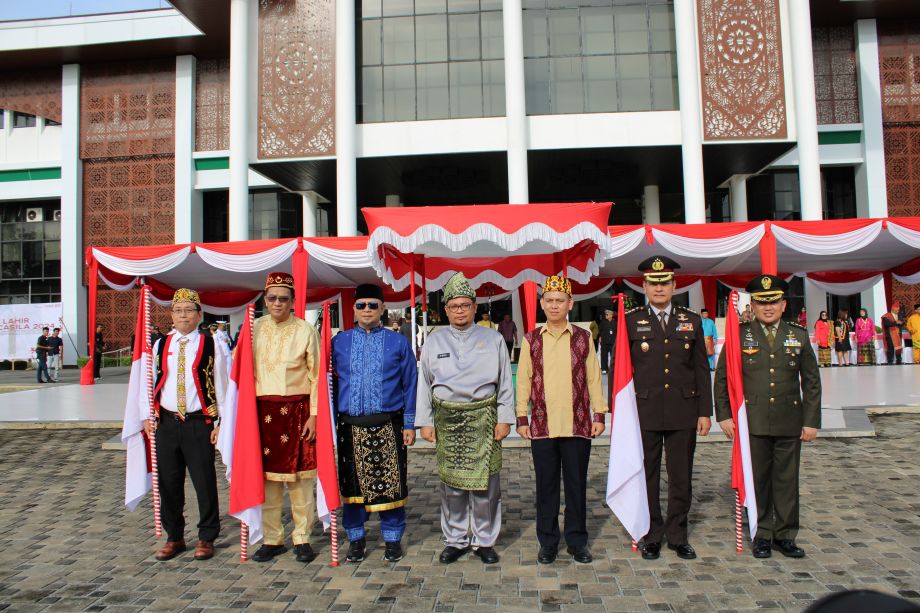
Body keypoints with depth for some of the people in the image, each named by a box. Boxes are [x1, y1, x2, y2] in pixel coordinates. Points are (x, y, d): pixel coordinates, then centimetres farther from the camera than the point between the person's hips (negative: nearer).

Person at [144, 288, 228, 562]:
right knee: (168, 483, 11)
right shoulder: (160, 345, 9)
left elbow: (220, 385, -2)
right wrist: (149, 416, 6)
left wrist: (219, 422, -5)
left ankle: (206, 538, 18)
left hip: (199, 423, -4)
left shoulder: (211, 345, -2)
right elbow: (152, 382, 14)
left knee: (204, 482, 2)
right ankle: (174, 537, 27)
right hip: (166, 423, 4)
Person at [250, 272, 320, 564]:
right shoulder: (254, 329, 6)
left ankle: (302, 538, 15)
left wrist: (313, 415, -7)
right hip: (263, 410, 3)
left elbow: (316, 375, -1)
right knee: (267, 476, 7)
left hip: (297, 410, -2)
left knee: (299, 477, 2)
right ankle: (272, 539, 20)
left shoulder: (305, 330, -1)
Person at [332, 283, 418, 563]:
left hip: (387, 425, -1)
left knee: (389, 483, 3)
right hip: (350, 425, 1)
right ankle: (356, 538, 26)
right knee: (352, 483, 8)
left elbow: (410, 385, 4)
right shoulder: (339, 342, 7)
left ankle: (392, 538, 20)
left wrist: (409, 424, 0)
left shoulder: (398, 343, 4)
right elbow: (331, 383, 9)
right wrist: (331, 423, 4)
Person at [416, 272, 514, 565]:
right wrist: (425, 422, 4)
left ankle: (485, 541, 17)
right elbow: (424, 384, 9)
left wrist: (504, 419, -1)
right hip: (447, 419, 1)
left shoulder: (493, 339, 6)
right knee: (450, 482, 7)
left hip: (483, 418, -1)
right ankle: (455, 540, 22)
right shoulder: (434, 341, 9)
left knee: (485, 483, 1)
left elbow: (505, 382, 5)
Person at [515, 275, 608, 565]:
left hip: (578, 425, 0)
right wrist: (521, 418, 2)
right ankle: (547, 542, 22)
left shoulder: (584, 338, 4)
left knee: (577, 485, 9)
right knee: (546, 486, 9)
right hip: (542, 426, 0)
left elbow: (593, 378, 6)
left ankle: (577, 541, 24)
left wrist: (599, 414, 3)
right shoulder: (530, 340, 3)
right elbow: (523, 380, 5)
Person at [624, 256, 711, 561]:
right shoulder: (630, 321, 1)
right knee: (647, 477, 8)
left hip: (683, 412, 2)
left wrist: (705, 411, 5)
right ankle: (651, 535, 22)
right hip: (644, 412, -2)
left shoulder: (692, 321, 8)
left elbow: (702, 370, 9)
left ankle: (678, 535, 24)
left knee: (681, 477, 9)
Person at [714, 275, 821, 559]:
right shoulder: (739, 335, 1)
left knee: (787, 480, 8)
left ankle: (785, 535, 22)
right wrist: (724, 416, -4)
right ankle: (762, 534, 20)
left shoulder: (799, 336, 6)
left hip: (790, 423, 2)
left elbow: (811, 382, 8)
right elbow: (722, 378, 2)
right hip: (753, 422, -1)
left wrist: (811, 420, 3)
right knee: (758, 479, 7)